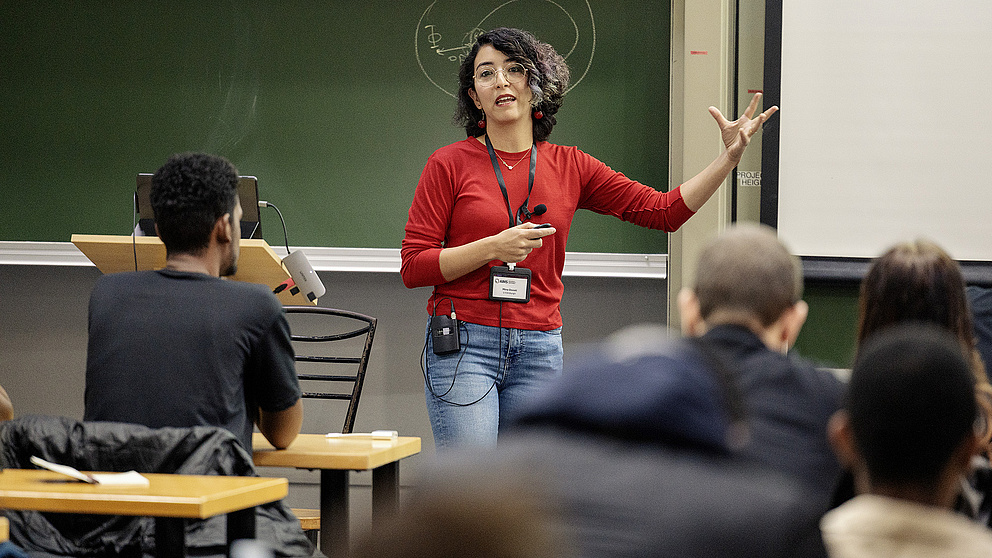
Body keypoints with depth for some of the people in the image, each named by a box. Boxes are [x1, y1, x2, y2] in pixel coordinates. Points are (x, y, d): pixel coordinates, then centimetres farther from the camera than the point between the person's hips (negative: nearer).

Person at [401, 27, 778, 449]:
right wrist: (493, 248, -15)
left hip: (540, 350, 3)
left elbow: (664, 210, 9)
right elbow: (413, 267, -3)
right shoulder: (449, 165, 1)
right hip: (463, 345, -3)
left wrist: (730, 156, -1)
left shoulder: (569, 167, 10)